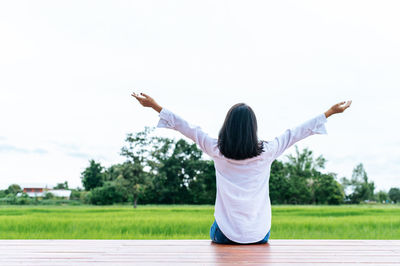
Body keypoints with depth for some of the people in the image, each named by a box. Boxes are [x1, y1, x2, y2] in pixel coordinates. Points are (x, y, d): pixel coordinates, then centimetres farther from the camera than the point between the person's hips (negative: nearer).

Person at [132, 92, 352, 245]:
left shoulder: (217, 151, -9)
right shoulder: (266, 152, -9)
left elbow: (187, 128, -1)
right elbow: (295, 133, 1)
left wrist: (154, 105, 9)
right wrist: (331, 112, 13)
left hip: (226, 233, 0)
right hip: (258, 233, 0)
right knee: (260, 249, 33)